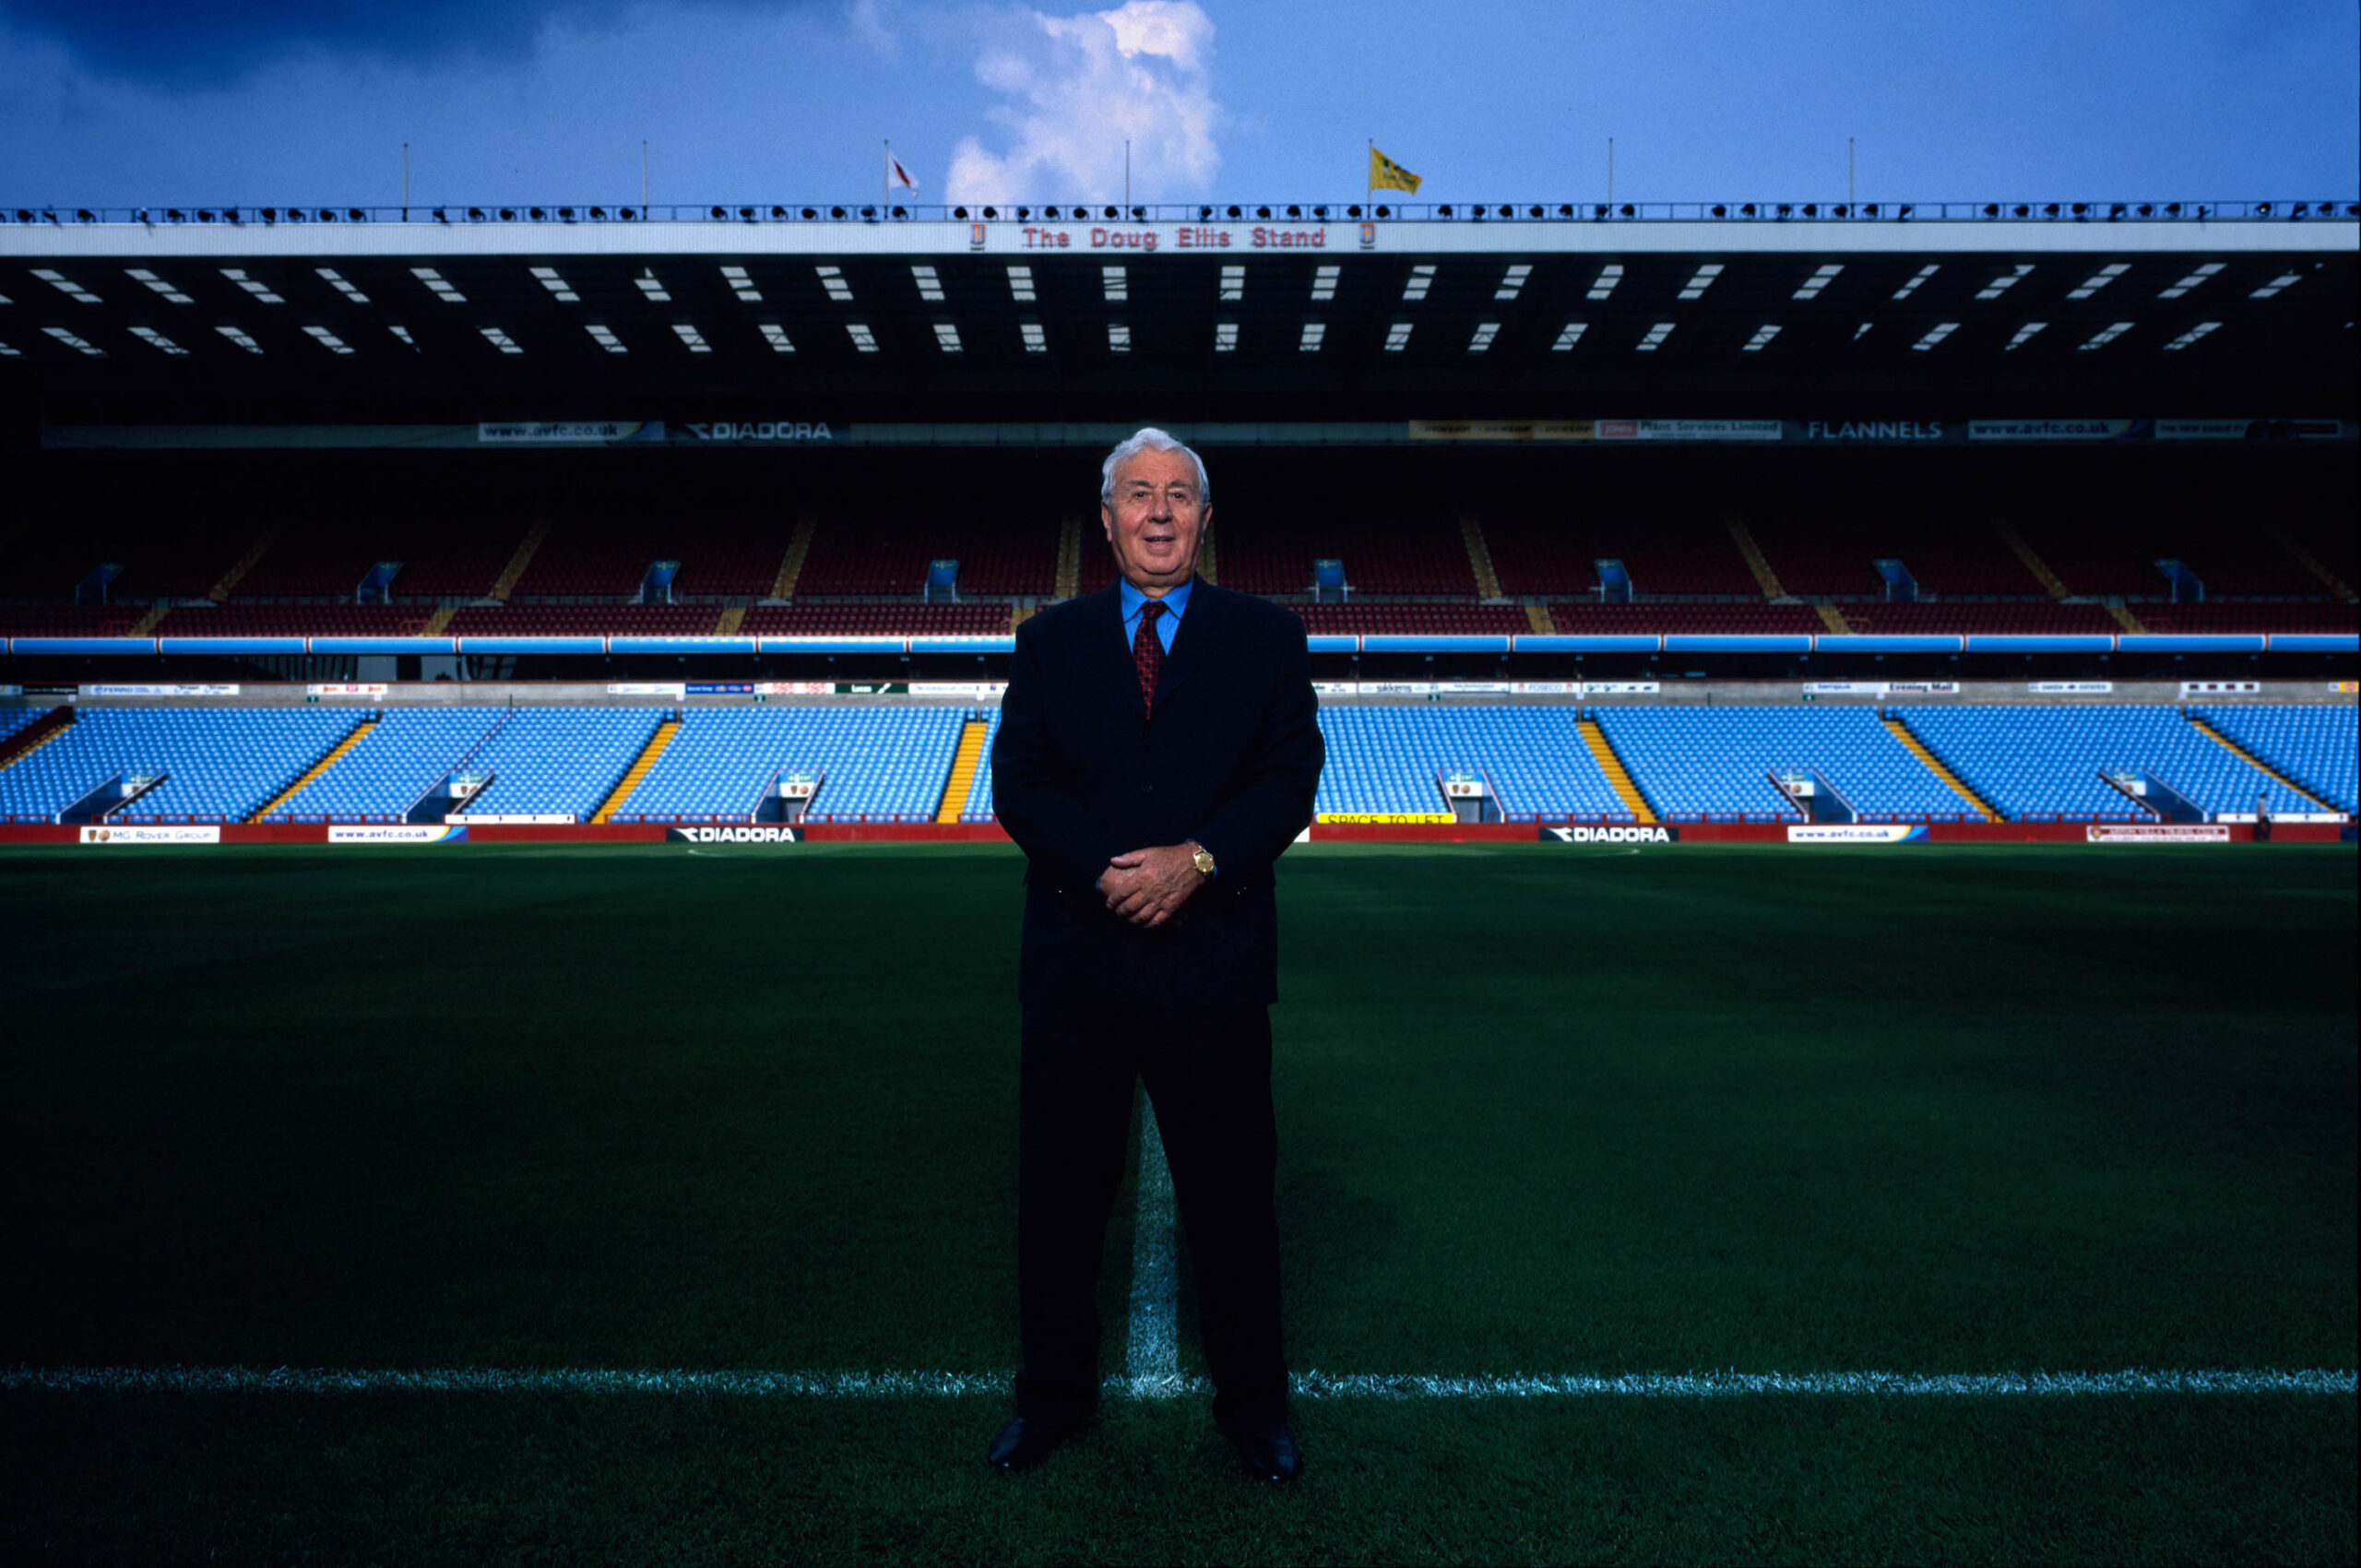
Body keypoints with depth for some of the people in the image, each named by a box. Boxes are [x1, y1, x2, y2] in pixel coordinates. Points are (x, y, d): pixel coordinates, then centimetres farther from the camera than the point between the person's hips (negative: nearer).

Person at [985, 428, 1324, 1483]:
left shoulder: (1266, 636, 5)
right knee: (1059, 1188, 12)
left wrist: (1198, 860, -17)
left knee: (1231, 1188, 10)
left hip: (1214, 960, -1)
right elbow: (1018, 783, 0)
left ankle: (1252, 1404, 32)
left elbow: (1291, 778, -2)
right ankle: (1053, 1395, 34)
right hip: (1077, 960, 2)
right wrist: (1107, 871, -16)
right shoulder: (1050, 640, 9)